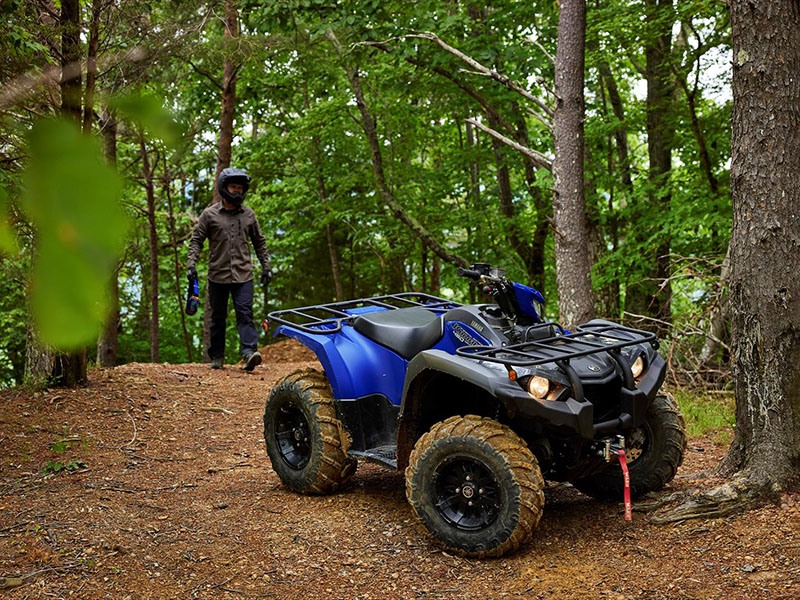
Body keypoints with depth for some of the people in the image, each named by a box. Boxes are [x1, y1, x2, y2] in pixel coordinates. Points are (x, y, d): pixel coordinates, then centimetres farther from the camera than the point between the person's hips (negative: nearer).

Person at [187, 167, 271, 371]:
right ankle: (217, 357, 17)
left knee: (245, 314, -11)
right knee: (218, 318, 8)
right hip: (218, 276, 0)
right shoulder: (210, 214, 1)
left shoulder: (249, 215, 8)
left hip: (243, 275, 1)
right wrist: (191, 265, -8)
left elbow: (259, 242, 17)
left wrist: (266, 267, 13)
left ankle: (249, 352, -21)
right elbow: (196, 240, 3)